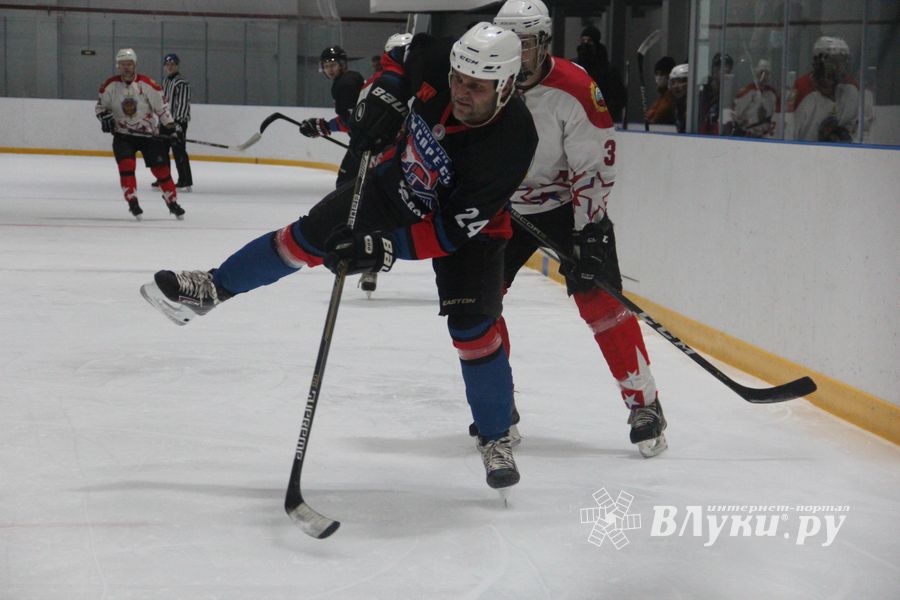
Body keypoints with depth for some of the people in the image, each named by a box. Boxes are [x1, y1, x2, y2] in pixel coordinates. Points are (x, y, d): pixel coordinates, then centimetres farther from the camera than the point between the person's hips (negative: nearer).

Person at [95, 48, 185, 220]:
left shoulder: (147, 84, -10)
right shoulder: (110, 85, -5)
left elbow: (161, 106, -4)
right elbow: (100, 106, 7)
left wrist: (171, 126, -7)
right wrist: (105, 117, -13)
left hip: (149, 133, -1)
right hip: (122, 135, 1)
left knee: (160, 167, -1)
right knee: (126, 164, -18)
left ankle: (172, 201, 13)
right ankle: (132, 202, -12)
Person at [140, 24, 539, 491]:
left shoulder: (510, 142, -39)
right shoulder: (435, 64, -29)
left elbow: (454, 229, -34)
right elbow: (403, 48, -1)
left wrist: (384, 250, -39)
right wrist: (384, 97, -18)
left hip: (465, 221, -4)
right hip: (400, 181, 4)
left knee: (473, 330, -11)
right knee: (307, 237, 3)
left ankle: (496, 438, 9)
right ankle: (212, 289, 23)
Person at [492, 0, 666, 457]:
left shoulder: (574, 89, -22)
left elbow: (595, 165, -19)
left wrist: (586, 231, -21)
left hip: (569, 204, -4)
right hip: (503, 208, 4)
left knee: (598, 298, -15)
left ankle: (644, 404, -7)